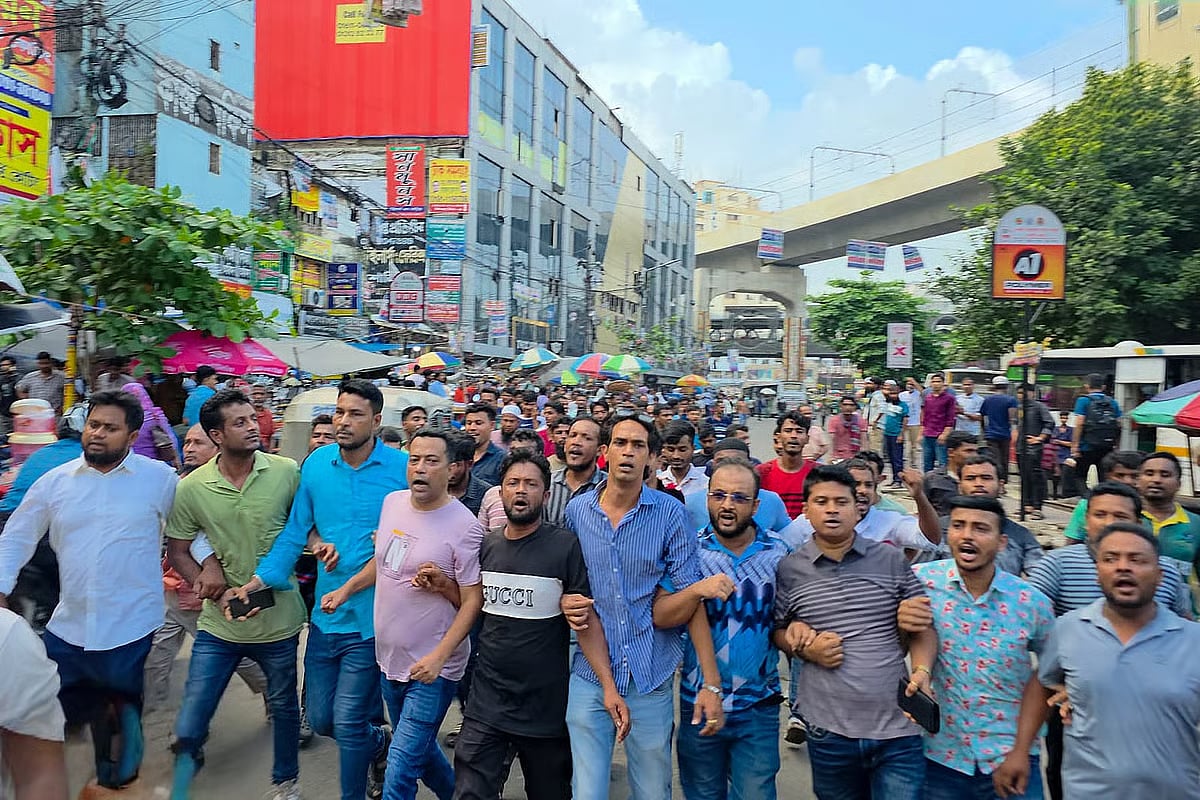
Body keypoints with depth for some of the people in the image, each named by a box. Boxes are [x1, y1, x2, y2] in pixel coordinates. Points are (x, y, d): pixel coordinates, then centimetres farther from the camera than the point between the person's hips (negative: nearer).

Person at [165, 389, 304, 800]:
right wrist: (218, 593, -11)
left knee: (284, 705, 20)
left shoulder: (287, 472, -11)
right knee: (190, 723, 6)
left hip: (279, 621, 0)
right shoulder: (191, 488, -8)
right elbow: (177, 553, 1)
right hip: (219, 625, 0)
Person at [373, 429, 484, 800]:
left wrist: (439, 656, -23)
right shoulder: (392, 502, 0)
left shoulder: (464, 526, -18)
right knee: (419, 749, 24)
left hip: (431, 670, -7)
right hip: (389, 658, 7)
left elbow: (473, 600, -16)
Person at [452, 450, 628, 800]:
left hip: (546, 706, -3)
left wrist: (609, 686, -21)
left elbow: (587, 621, -12)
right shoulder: (486, 545, 2)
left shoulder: (566, 546, -11)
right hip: (486, 702, 3)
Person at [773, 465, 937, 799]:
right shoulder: (789, 569, -1)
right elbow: (778, 631, 10)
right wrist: (803, 648, -10)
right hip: (828, 731, 1)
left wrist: (922, 669, -11)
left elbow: (922, 626, 6)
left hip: (897, 727, 0)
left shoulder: (891, 560, 1)